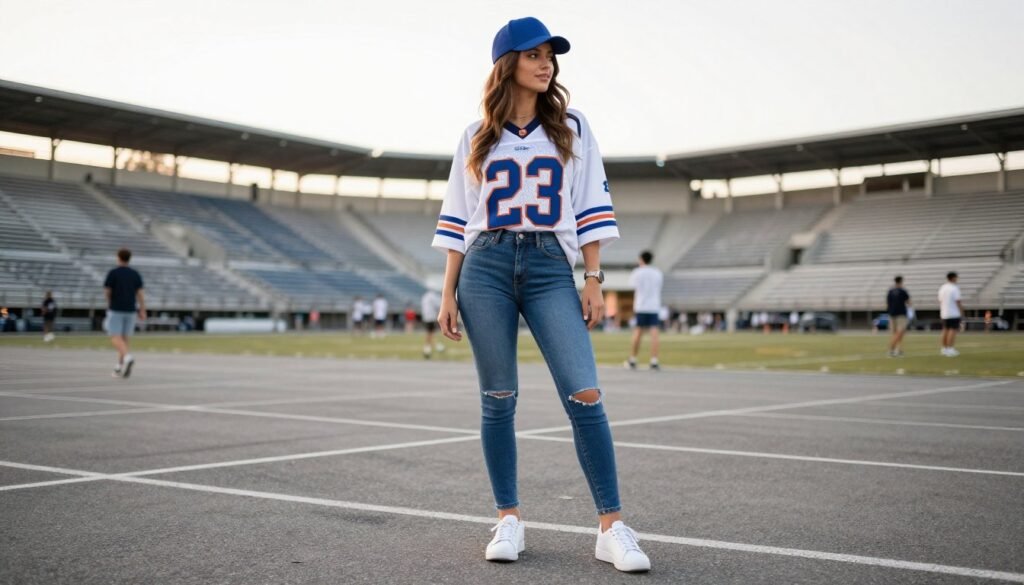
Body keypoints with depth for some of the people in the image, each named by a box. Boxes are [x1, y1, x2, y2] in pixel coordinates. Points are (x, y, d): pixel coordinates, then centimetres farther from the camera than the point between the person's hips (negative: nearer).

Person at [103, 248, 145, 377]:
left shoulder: (113, 273, -6)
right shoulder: (136, 274, 5)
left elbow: (107, 291, -3)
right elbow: (140, 293, -1)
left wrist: (109, 304, 17)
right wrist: (142, 311, -3)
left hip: (116, 310, -4)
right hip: (130, 310, 4)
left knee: (116, 338, -6)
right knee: (124, 338, 11)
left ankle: (127, 357, -33)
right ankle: (119, 367, 12)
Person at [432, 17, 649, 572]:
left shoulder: (571, 128, 11)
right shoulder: (477, 137, 11)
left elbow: (590, 208, 8)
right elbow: (458, 219, 11)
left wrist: (593, 279, -1)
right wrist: (448, 294, 6)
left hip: (550, 267, 0)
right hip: (485, 268, 1)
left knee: (585, 395, -12)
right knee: (497, 399, 1)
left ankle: (612, 528, -7)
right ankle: (509, 520, 13)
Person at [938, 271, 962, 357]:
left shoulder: (942, 288, 9)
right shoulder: (955, 288, -12)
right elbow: (958, 301, -14)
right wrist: (961, 310, -3)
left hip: (944, 313, 7)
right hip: (954, 313, -7)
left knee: (945, 330, 13)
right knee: (953, 330, -7)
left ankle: (944, 349, 18)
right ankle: (950, 349, -14)